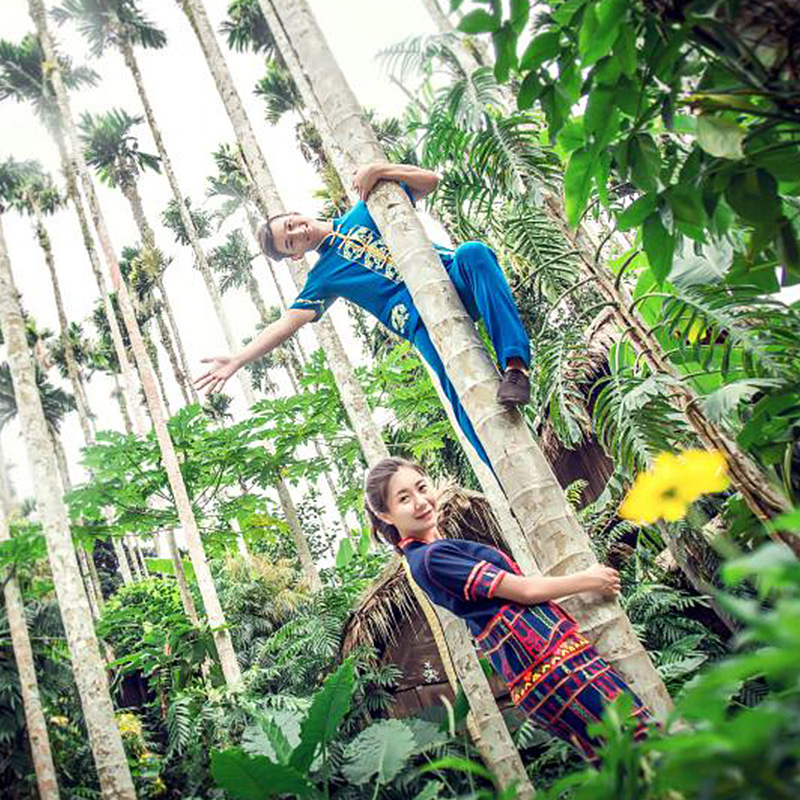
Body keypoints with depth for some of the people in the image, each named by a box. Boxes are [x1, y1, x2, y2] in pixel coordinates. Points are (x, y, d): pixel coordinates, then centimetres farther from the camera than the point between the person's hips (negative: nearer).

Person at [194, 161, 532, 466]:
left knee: (473, 252, -33)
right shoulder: (323, 277, 16)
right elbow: (285, 324, 7)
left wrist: (377, 170, 2)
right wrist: (237, 360, -4)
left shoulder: (363, 210, 22)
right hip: (421, 320, -1)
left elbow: (429, 180, 18)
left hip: (452, 278, 2)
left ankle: (514, 364, -40)